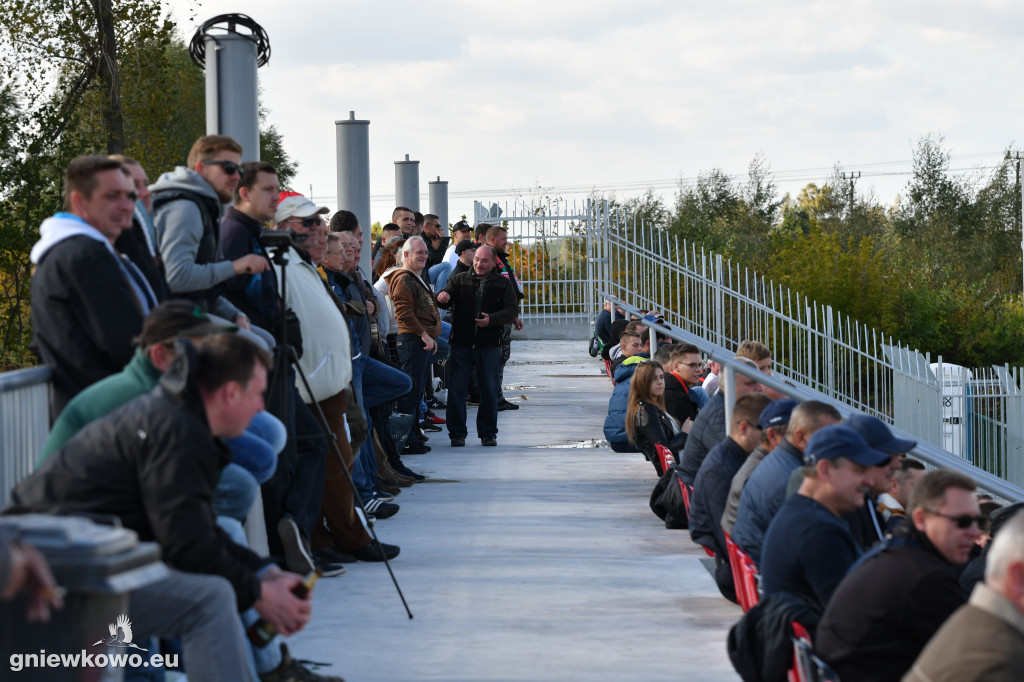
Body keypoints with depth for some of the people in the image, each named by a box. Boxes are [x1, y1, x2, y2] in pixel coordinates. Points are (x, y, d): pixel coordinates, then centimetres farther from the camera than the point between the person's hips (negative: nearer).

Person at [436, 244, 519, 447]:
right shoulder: (459, 280, 8)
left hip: (488, 346, 0)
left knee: (489, 390, 5)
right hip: (461, 344, 0)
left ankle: (488, 432, 16)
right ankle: (457, 433, 5)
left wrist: (492, 319, -17)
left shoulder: (503, 284, 7)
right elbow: (447, 298, -3)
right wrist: (442, 298, -28)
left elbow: (512, 310, 0)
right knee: (456, 389, -2)